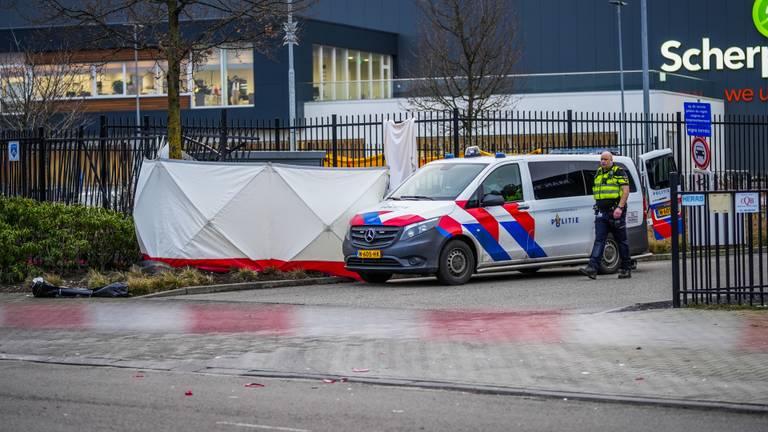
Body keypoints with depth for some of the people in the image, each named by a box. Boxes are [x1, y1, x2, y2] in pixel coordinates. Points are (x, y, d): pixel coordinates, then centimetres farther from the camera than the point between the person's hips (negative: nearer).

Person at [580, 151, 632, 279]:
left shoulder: (619, 172, -5)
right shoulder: (598, 173, 15)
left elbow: (626, 191, -12)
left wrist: (620, 207, -21)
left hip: (616, 212, -6)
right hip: (602, 212, 6)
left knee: (621, 240, 4)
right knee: (599, 240, -5)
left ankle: (626, 269, 12)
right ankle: (592, 268, -15)